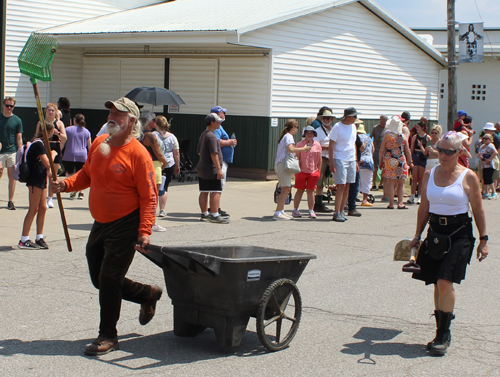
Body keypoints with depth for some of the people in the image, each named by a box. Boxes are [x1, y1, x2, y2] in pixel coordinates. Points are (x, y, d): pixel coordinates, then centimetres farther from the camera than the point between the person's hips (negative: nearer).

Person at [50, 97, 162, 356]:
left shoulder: (137, 153, -15)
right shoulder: (99, 144, 6)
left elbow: (149, 197, -16)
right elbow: (86, 175, 19)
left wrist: (144, 232, -23)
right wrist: (66, 184, -2)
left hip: (125, 227, -8)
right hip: (100, 224, 8)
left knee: (109, 280, -6)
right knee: (100, 280, 14)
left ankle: (108, 336, 10)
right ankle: (148, 295, 35)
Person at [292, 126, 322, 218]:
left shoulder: (317, 145, 6)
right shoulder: (300, 144, -2)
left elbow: (319, 159, 10)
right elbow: (297, 158, 0)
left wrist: (318, 171, 7)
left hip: (313, 172, 2)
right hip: (302, 171, -2)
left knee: (311, 191, 4)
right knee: (300, 190, 3)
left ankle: (311, 211, 9)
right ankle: (295, 210, 12)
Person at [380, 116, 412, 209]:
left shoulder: (386, 136, -3)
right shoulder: (403, 137, -2)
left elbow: (381, 150, -1)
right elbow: (407, 151, 3)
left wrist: (381, 161, 8)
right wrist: (409, 162, 13)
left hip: (389, 161, 0)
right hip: (401, 161, 0)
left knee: (390, 182, 4)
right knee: (401, 183, 8)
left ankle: (391, 203, 3)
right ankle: (400, 203, 5)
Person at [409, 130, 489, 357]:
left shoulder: (468, 177, -6)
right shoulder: (429, 175, 6)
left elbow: (478, 211, -1)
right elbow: (424, 208, 13)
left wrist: (483, 239, -1)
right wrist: (417, 236, 13)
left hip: (459, 234, -4)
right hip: (435, 232, 5)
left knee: (445, 282, -15)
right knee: (437, 284, 7)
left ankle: (443, 336, -6)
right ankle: (442, 333, 19)